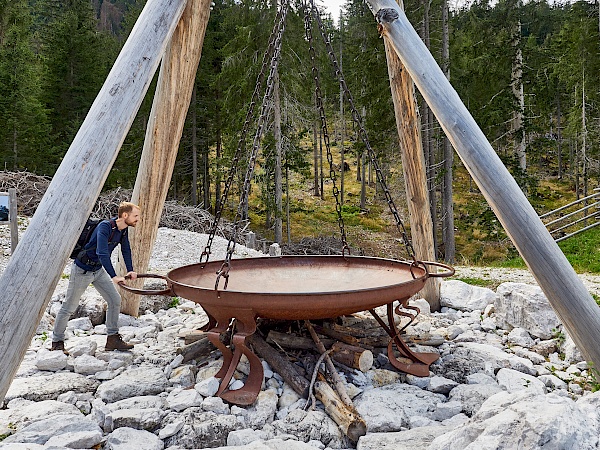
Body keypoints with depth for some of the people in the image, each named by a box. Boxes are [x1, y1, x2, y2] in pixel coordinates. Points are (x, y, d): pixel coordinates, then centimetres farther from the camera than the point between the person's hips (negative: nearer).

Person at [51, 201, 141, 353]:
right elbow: (102, 254, -38)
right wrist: (114, 277, -44)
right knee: (69, 307, 4)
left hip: (99, 270, 8)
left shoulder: (123, 230, -3)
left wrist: (130, 270, -1)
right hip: (82, 270, -8)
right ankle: (57, 342, 20)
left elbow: (126, 250, 11)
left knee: (115, 300, 1)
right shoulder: (105, 227, -28)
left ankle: (113, 339, 8)